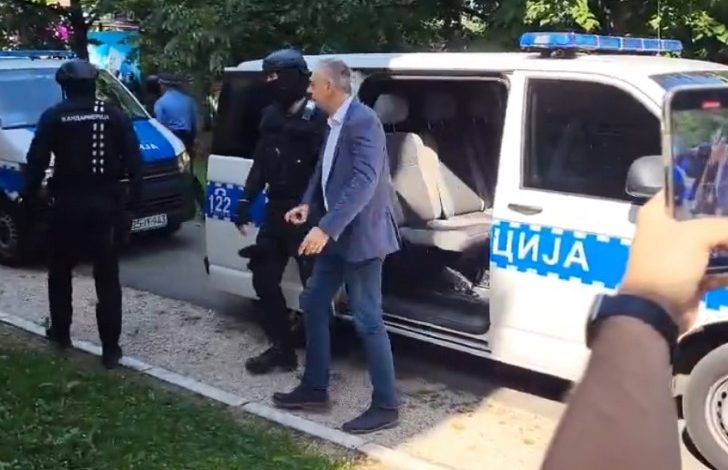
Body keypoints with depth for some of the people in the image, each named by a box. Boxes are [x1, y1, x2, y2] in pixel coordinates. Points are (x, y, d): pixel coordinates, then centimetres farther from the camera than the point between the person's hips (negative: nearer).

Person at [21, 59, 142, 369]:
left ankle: (60, 332, 30)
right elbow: (133, 158, 0)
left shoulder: (54, 117, 0)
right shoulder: (115, 115, 4)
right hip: (104, 204, 1)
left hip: (66, 204, -1)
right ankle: (110, 348, 0)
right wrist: (135, 191, 7)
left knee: (60, 273, 19)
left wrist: (29, 193, 4)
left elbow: (37, 160, -6)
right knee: (107, 278, 2)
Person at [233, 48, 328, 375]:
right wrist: (246, 203, 13)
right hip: (276, 211, 8)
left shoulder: (317, 118, -12)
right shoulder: (271, 117, 11)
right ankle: (282, 349, 24)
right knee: (265, 279, 12)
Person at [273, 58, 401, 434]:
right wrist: (308, 204, 2)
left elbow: (365, 182, -29)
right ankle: (315, 388, 29)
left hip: (360, 235, -10)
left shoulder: (363, 121, -19)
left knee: (367, 320, -3)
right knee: (313, 304, 15)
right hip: (335, 234, 10)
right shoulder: (334, 123, 10)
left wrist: (326, 228, -34)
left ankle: (385, 406, 9)